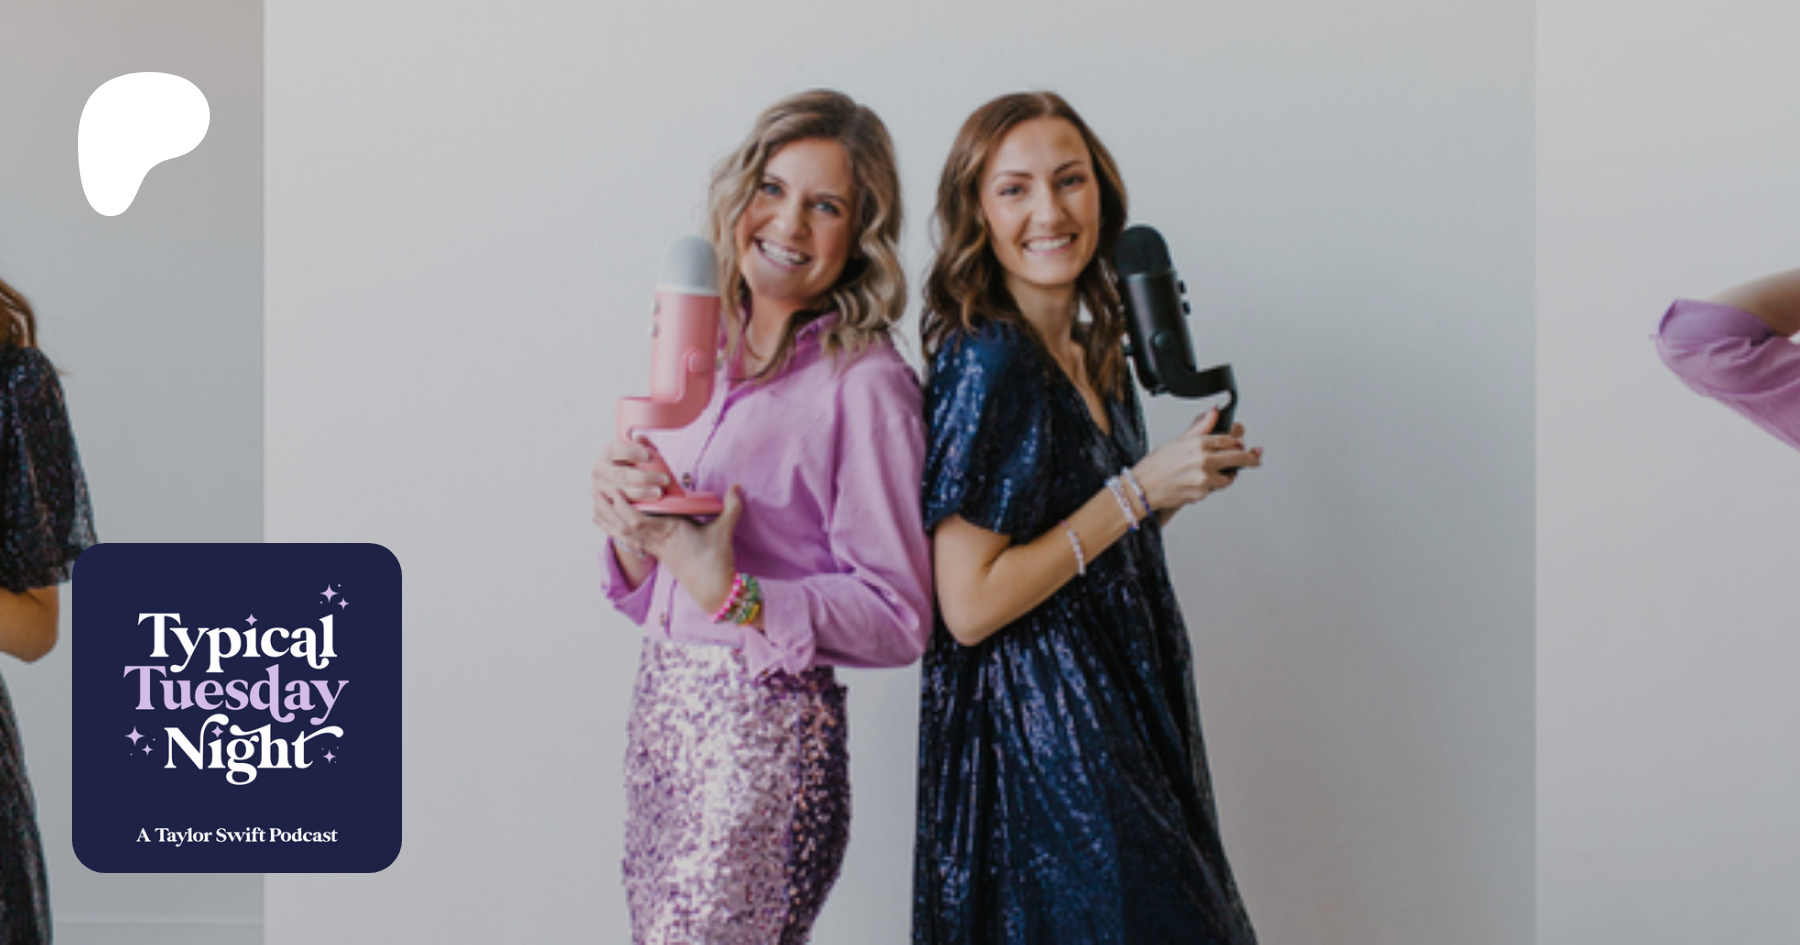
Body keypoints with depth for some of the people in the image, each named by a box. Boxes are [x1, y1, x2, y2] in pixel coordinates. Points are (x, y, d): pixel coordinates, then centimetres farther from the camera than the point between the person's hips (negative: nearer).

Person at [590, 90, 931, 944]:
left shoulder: (865, 385, -10)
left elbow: (898, 619, -13)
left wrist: (732, 594, -21)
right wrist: (629, 531, -6)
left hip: (765, 737, -6)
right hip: (660, 705, 7)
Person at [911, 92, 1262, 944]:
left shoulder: (1091, 358, 9)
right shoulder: (987, 362, -17)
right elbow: (970, 604, -22)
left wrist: (1184, 483, 3)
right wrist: (1138, 490, -17)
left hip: (1121, 728, 9)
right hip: (1034, 740, -9)